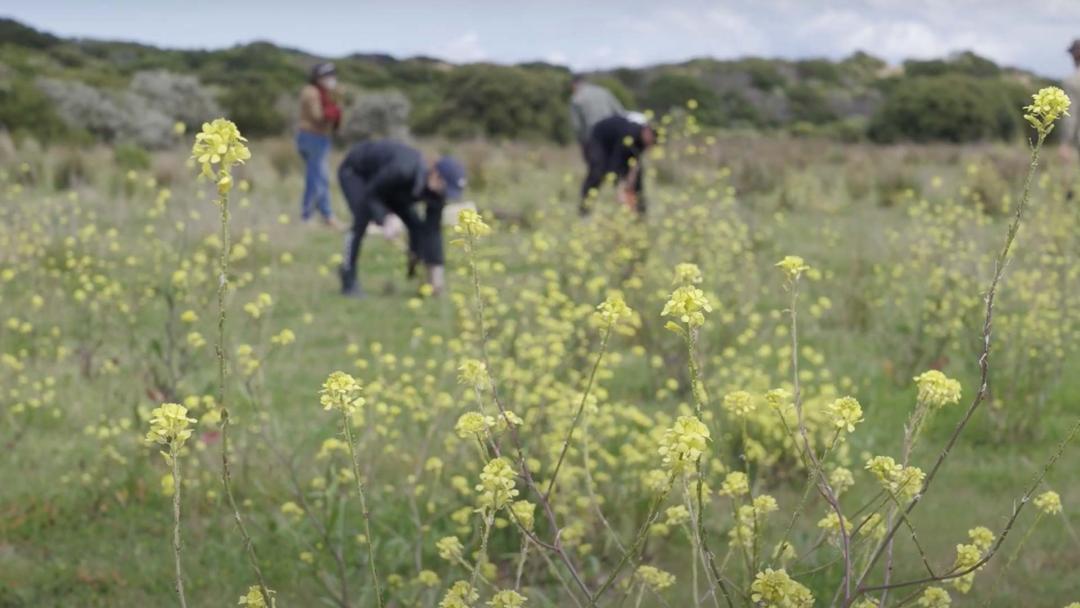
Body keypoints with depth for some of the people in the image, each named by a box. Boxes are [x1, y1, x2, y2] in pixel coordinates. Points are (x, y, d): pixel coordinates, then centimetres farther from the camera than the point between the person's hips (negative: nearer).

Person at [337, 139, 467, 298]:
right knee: (362, 217, -27)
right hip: (354, 171, -6)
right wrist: (384, 222, -47)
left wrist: (436, 268, -22)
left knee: (416, 224, -5)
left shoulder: (437, 192, -23)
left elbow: (433, 231, -18)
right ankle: (348, 280, -15)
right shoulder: (403, 171, -44)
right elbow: (369, 195, -33)